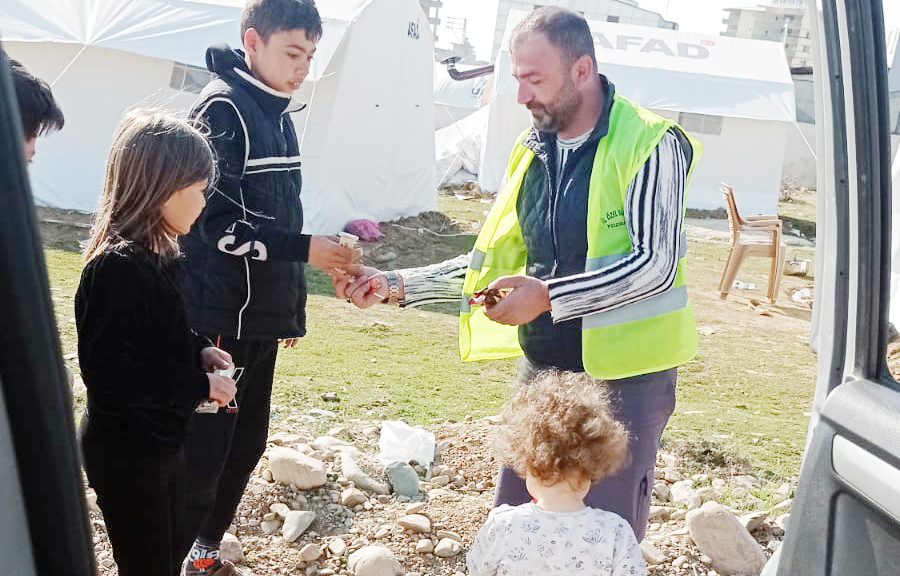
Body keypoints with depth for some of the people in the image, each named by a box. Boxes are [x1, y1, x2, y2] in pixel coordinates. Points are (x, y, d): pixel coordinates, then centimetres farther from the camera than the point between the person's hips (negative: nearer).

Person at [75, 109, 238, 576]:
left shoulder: (157, 255, 3)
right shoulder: (117, 267, -26)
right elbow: (107, 372, -29)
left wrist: (198, 351, -1)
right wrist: (199, 385, -22)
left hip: (161, 441, 9)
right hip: (125, 455, -9)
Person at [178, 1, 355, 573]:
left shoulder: (279, 111, 12)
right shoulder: (223, 107, -13)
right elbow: (217, 223, -19)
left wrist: (293, 303, 19)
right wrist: (305, 248, -20)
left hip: (262, 316, 8)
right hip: (220, 320, -8)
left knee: (246, 444, 15)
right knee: (203, 452, -3)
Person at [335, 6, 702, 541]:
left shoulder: (650, 145, -14)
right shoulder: (531, 151, 6)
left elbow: (655, 265, -20)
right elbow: (494, 260, 9)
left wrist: (549, 297, -28)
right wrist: (394, 285, 0)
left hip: (625, 376, -6)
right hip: (543, 368, 6)